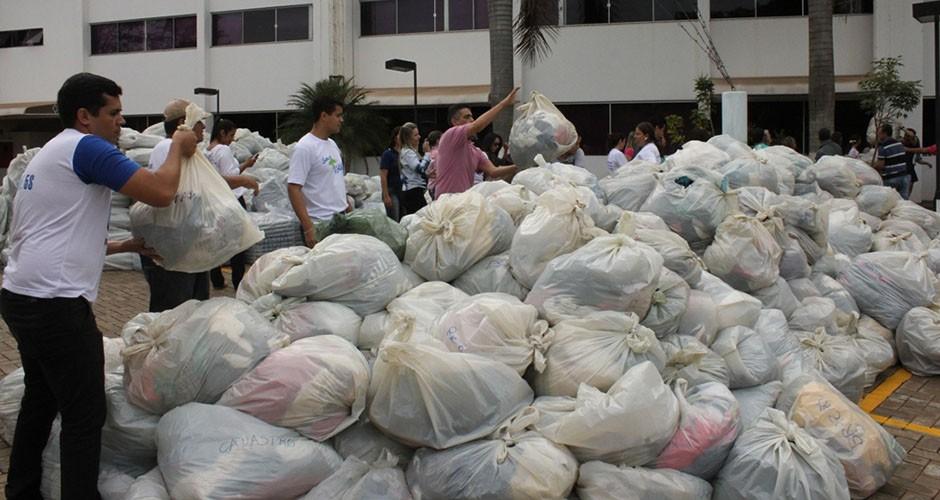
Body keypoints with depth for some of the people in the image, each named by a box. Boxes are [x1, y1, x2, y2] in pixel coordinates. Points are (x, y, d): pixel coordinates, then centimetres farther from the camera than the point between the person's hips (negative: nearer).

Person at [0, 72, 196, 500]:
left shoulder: (51, 153, 20)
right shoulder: (86, 147, -11)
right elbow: (161, 193, -17)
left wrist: (123, 246, 21)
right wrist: (178, 148, 0)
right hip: (56, 304, -11)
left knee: (41, 399, 22)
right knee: (84, 414, -3)